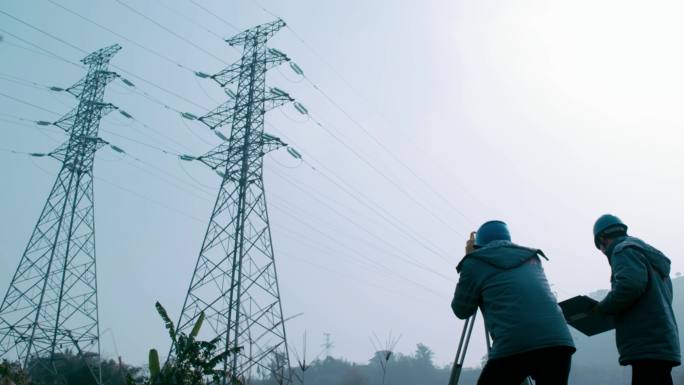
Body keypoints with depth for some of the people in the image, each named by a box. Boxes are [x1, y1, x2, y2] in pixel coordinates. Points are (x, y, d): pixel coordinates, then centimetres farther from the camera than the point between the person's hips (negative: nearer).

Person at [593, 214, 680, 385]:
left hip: (647, 347, -10)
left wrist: (602, 308, -6)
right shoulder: (649, 254, 26)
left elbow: (630, 286, -21)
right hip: (660, 344, 10)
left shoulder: (624, 250, -3)